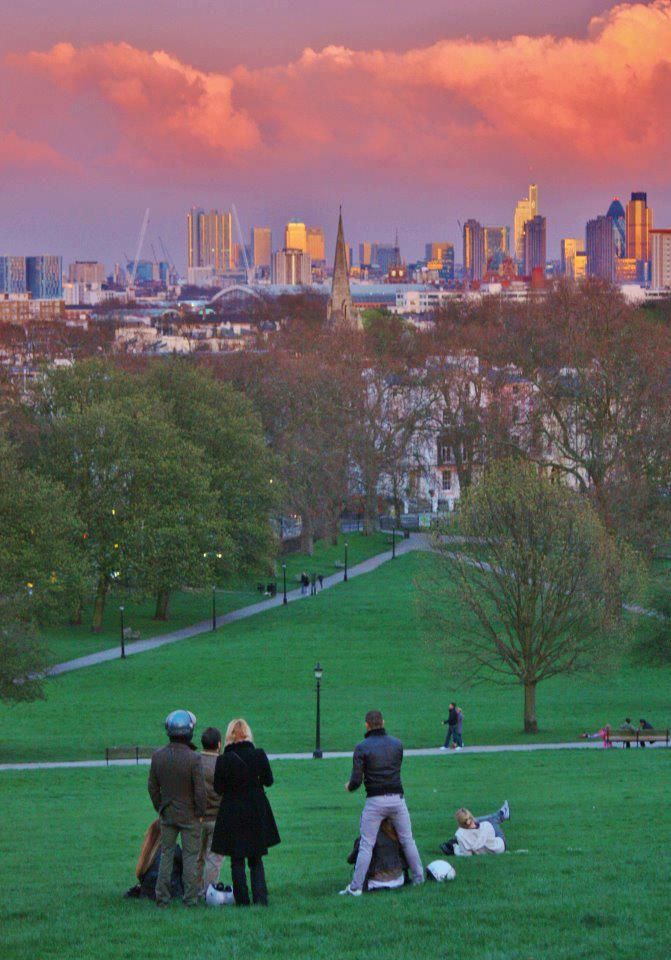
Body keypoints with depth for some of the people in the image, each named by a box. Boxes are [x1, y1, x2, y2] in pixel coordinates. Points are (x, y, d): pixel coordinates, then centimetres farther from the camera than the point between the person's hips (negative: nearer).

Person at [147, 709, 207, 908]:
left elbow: (152, 786, 5)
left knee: (166, 854, 11)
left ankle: (162, 897, 11)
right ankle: (190, 898, 5)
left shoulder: (158, 756, -4)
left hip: (167, 815, 4)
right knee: (190, 856, 4)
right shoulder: (193, 758, -18)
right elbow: (200, 790, -15)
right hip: (189, 815, -4)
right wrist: (200, 812, -1)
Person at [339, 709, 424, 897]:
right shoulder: (397, 744, 6)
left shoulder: (362, 748, -6)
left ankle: (356, 887, -2)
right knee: (407, 840, 15)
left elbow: (356, 781, -9)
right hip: (397, 798, 3)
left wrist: (349, 787, 15)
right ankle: (419, 878, 21)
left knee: (366, 845, 0)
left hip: (375, 801, -3)